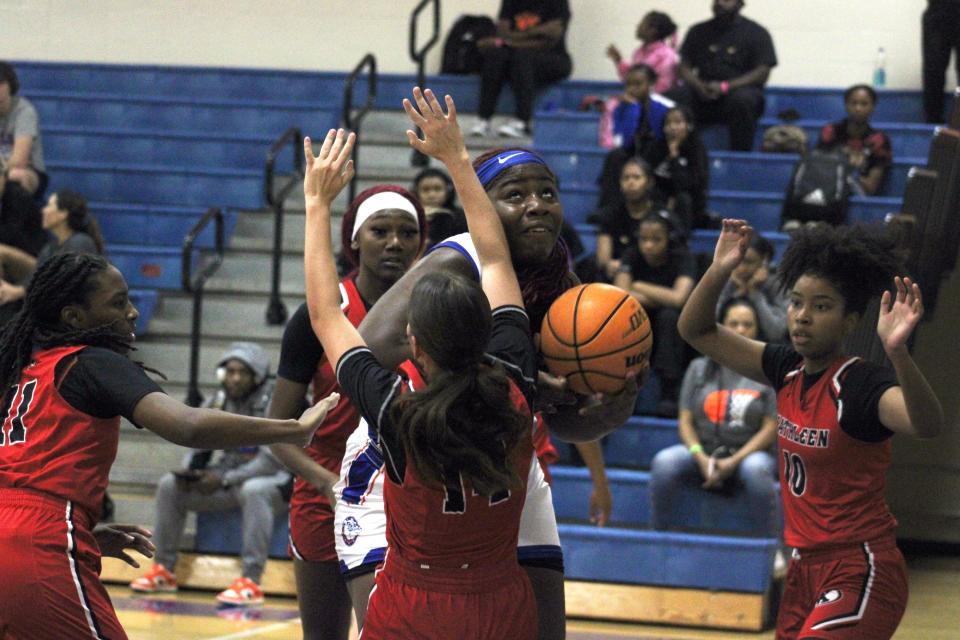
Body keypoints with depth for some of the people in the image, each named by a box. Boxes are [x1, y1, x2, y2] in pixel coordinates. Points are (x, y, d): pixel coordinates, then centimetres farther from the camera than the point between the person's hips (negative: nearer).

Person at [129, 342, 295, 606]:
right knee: (169, 485, -5)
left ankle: (251, 582, -39)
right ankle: (164, 570, 1)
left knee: (253, 491, -40)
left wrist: (224, 480, -27)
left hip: (274, 481, -7)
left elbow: (272, 460, -22)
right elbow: (199, 450, 13)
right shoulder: (216, 403, 4)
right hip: (229, 479, 7)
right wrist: (190, 473, -11)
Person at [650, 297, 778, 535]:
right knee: (664, 463, -28)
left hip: (747, 454, -3)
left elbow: (771, 428, -4)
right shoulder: (699, 368, 11)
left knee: (756, 469, -39)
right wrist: (700, 457, -13)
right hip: (703, 452, 3)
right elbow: (685, 420, 6)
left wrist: (734, 461, -15)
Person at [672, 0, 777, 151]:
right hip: (703, 95, 3)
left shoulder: (756, 33, 4)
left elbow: (762, 73, -5)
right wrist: (698, 85, -13)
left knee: (741, 99, -38)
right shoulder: (699, 31, 16)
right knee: (679, 96, -28)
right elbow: (684, 67, 10)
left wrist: (725, 87, -17)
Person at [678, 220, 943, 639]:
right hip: (806, 568, 8)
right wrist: (718, 272, -6)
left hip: (860, 573, -8)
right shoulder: (788, 370, 3)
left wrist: (897, 352, -54)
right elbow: (696, 331, 12)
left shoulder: (860, 385, -18)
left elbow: (927, 425, -39)